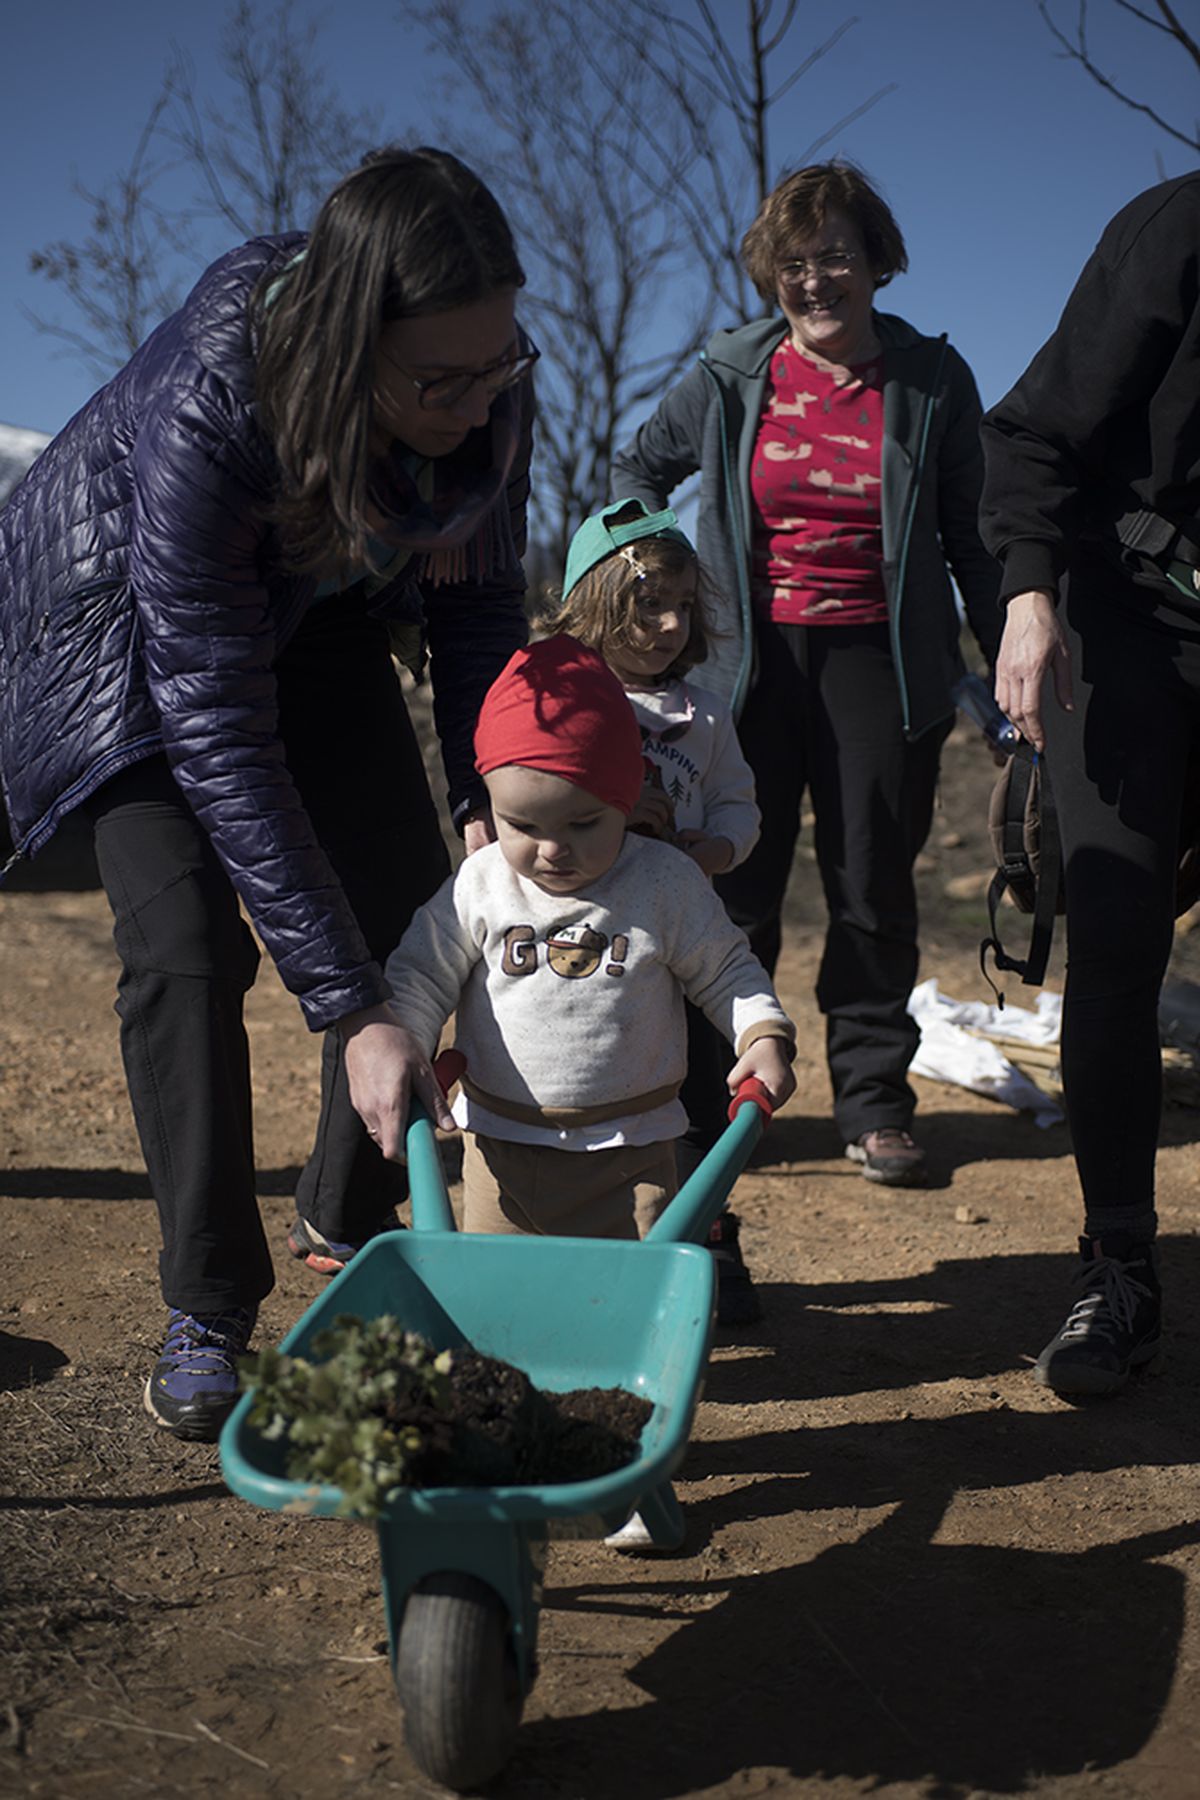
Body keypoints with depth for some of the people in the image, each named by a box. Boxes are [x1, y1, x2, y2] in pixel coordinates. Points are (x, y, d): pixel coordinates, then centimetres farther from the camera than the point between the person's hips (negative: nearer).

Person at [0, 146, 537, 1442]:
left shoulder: (490, 384, -26)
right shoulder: (199, 412, -42)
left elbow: (478, 594, -7)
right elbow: (219, 739, -40)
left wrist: (487, 797, -19)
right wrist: (349, 1012, -42)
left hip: (313, 608, 5)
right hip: (122, 615, -5)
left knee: (412, 908, -3)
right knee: (186, 939, -19)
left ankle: (347, 1221, 19)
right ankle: (207, 1312, -5)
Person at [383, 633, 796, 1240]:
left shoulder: (667, 885, -7)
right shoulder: (479, 886, -5)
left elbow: (725, 971, 4)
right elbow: (420, 976, 3)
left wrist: (764, 1035, -11)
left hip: (629, 1152, -1)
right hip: (501, 1150, 2)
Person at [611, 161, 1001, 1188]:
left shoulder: (931, 381, 3)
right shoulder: (731, 378, 5)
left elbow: (969, 536, 7)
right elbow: (640, 469, 21)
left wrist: (1009, 660, 3)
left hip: (882, 661, 0)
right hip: (751, 658, 1)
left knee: (874, 888, 5)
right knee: (736, 884, 3)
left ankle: (872, 1099, 16)